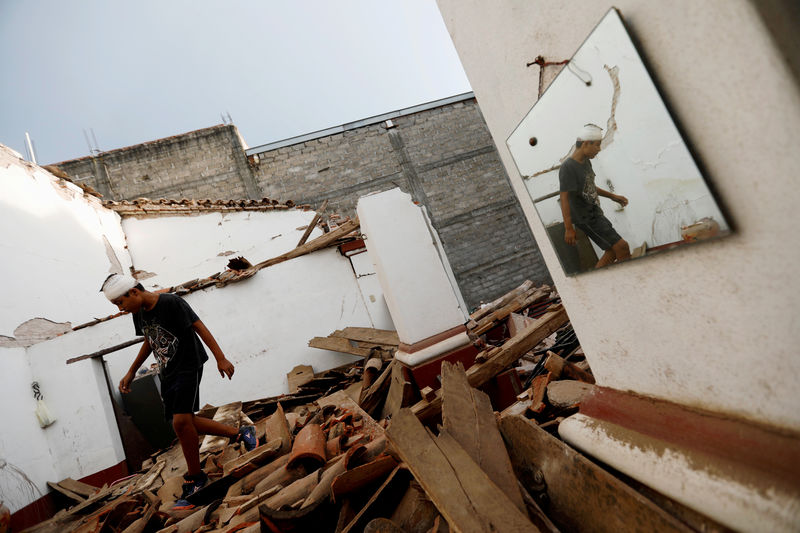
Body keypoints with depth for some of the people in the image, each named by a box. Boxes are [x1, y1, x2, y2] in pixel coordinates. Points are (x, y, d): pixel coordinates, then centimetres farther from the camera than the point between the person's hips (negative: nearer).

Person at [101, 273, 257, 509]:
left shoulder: (171, 302, -17)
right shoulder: (138, 313, 7)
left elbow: (199, 327, -17)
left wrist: (221, 359, -22)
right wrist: (131, 372, 23)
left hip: (188, 367, -9)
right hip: (167, 374, 9)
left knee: (181, 422, -16)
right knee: (184, 422, 6)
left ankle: (195, 478, 3)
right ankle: (240, 433, 17)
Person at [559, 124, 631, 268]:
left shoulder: (586, 161, 10)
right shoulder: (567, 168, -19)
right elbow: (564, 198, -22)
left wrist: (613, 196, 22)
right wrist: (569, 228, -24)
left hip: (595, 213, 10)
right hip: (586, 219, -10)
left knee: (612, 252, 12)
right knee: (622, 248, -8)